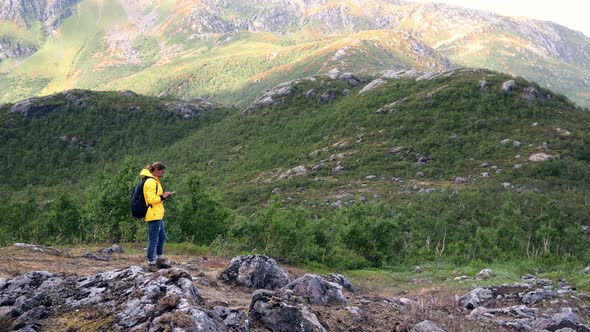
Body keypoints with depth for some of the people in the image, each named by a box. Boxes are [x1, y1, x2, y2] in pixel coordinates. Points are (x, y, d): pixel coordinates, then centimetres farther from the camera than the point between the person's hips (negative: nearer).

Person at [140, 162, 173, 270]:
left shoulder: (154, 181, 17)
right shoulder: (151, 182, -16)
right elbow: (151, 200, -21)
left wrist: (163, 196, 9)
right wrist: (163, 197, -12)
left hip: (158, 215, 11)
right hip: (153, 215, -11)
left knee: (162, 236, 20)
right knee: (153, 239, -4)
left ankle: (160, 259, 32)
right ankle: (151, 263, 3)